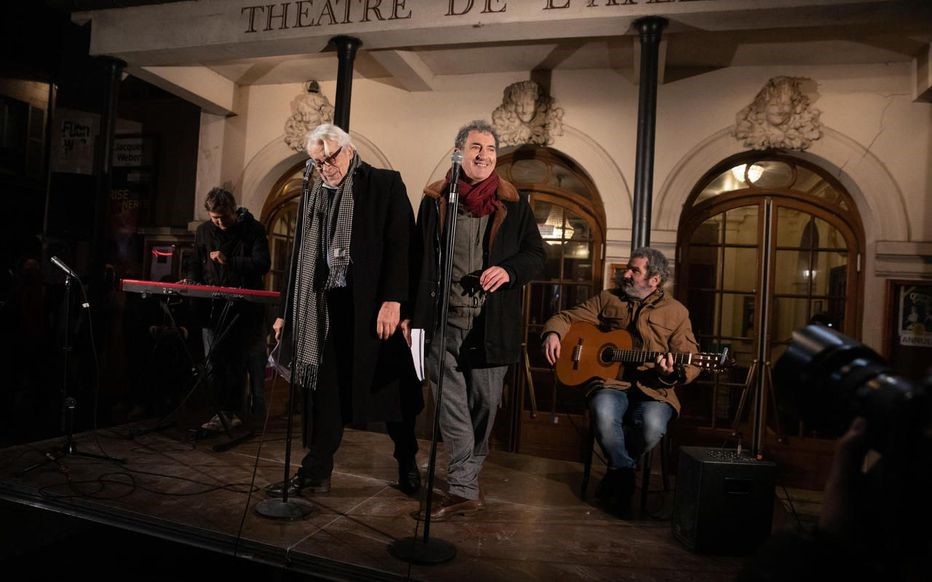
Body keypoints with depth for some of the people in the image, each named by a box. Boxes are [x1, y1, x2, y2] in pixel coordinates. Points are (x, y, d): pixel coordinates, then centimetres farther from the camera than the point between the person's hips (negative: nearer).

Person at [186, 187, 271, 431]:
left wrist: (229, 261, -19)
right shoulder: (203, 231, 11)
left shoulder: (253, 229, -3)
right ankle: (225, 412, 12)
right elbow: (195, 263, 21)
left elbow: (263, 264, -12)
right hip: (213, 306, 4)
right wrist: (192, 281, 1)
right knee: (215, 361, 2)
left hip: (246, 306, -4)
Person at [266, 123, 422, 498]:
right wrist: (288, 312, 14)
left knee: (390, 386, 6)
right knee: (323, 390, 7)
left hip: (372, 304, -4)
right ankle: (316, 472, 18)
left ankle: (408, 465, 24)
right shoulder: (313, 195, 15)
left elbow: (400, 244, -10)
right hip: (325, 306, 5)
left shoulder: (385, 184, -1)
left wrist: (393, 300, -19)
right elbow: (300, 258, 17)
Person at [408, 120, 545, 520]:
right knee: (452, 404, -1)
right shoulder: (435, 200, 9)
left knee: (485, 402, 8)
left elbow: (536, 254, 8)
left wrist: (509, 270, -13)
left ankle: (463, 482, 26)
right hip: (444, 319, 0)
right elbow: (419, 259, 10)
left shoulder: (513, 203, 7)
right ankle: (464, 490, 8)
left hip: (492, 322, 0)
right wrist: (412, 312, 6)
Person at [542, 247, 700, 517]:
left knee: (652, 424, -33)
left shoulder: (676, 312, 7)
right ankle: (626, 476, -5)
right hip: (611, 384, 1)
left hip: (654, 390, 0)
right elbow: (567, 317, 14)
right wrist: (553, 333, -9)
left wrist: (673, 372, -20)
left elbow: (690, 362, 3)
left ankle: (616, 473, 1)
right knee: (603, 413, -34)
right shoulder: (607, 299, 12)